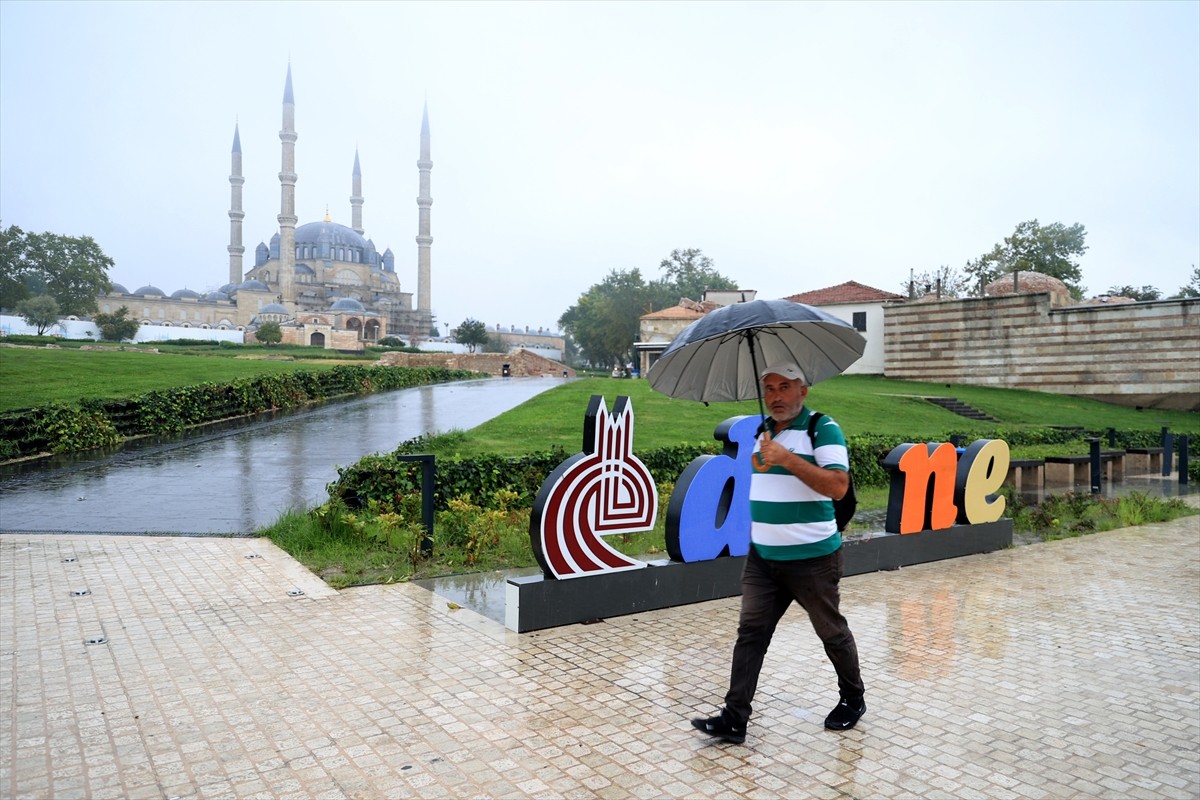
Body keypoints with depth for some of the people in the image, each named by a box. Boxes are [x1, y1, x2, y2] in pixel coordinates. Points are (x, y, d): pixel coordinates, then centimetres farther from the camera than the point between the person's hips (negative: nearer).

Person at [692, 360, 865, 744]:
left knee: (831, 631, 12)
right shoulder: (759, 431, 11)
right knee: (750, 632, 2)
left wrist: (787, 459, -26)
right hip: (762, 557, 6)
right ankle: (734, 719, 4)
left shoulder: (823, 429, -11)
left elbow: (838, 485, -23)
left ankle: (852, 699, 36)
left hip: (812, 558, -6)